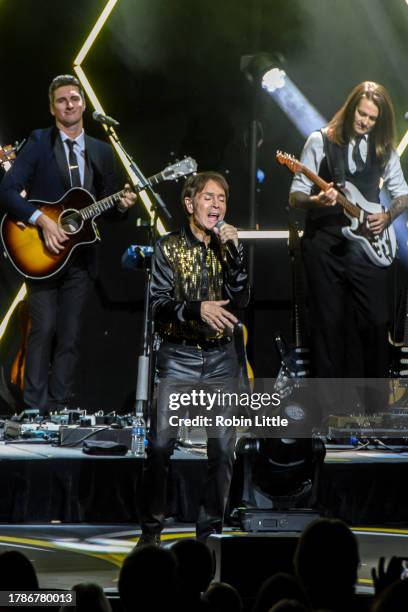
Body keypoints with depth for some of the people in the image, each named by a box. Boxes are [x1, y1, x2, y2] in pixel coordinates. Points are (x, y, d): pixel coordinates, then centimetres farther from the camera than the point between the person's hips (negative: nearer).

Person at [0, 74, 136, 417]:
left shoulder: (101, 151, 13)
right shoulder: (39, 142, -2)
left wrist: (122, 205, -6)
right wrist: (42, 220, -21)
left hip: (80, 256, 4)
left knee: (70, 336, 4)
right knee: (44, 328, -10)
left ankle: (59, 410, 7)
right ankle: (35, 410, -7)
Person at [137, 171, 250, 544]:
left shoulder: (227, 247, 8)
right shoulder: (170, 247, 1)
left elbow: (241, 300, -4)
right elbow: (158, 305, -7)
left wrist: (234, 251, -14)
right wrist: (197, 309, -23)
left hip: (221, 358, 3)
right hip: (178, 357, -3)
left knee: (223, 448, -1)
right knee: (161, 444, -9)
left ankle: (210, 529, 9)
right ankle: (151, 529, 2)